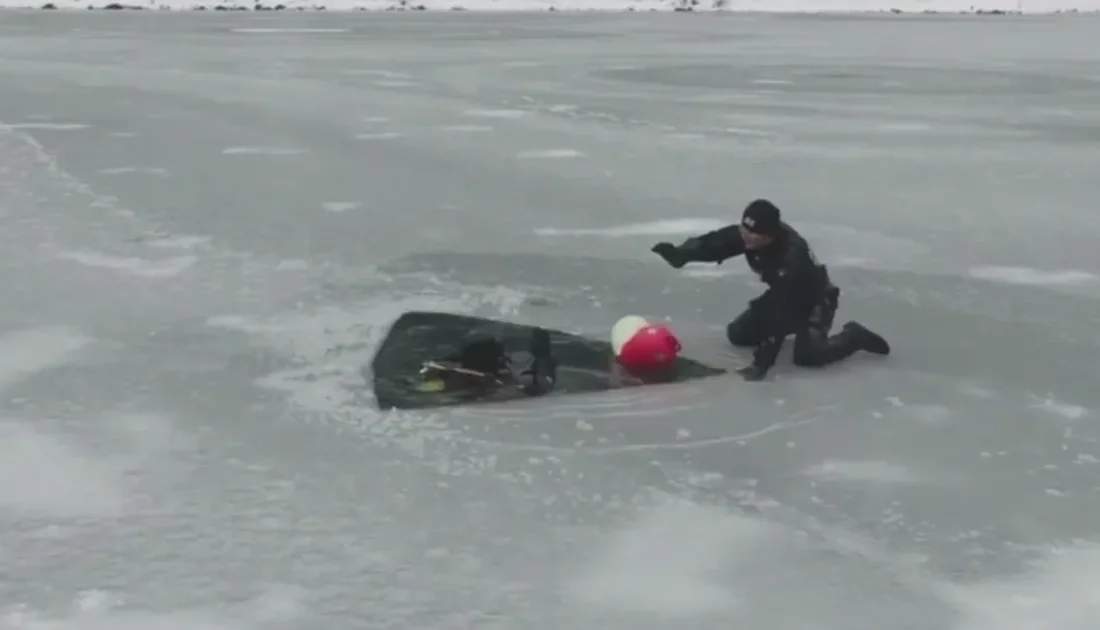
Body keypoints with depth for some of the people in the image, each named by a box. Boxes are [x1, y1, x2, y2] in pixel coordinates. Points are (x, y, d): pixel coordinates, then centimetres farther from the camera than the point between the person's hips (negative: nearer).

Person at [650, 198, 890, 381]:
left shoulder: (791, 257, -41)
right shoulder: (748, 233, -19)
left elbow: (781, 310, -43)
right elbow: (715, 242, -21)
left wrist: (763, 359, -46)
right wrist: (681, 253, -43)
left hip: (814, 300, -7)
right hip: (783, 295, 8)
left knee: (806, 355, -29)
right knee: (737, 334, 1)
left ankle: (853, 336, 0)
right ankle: (791, 327, 25)